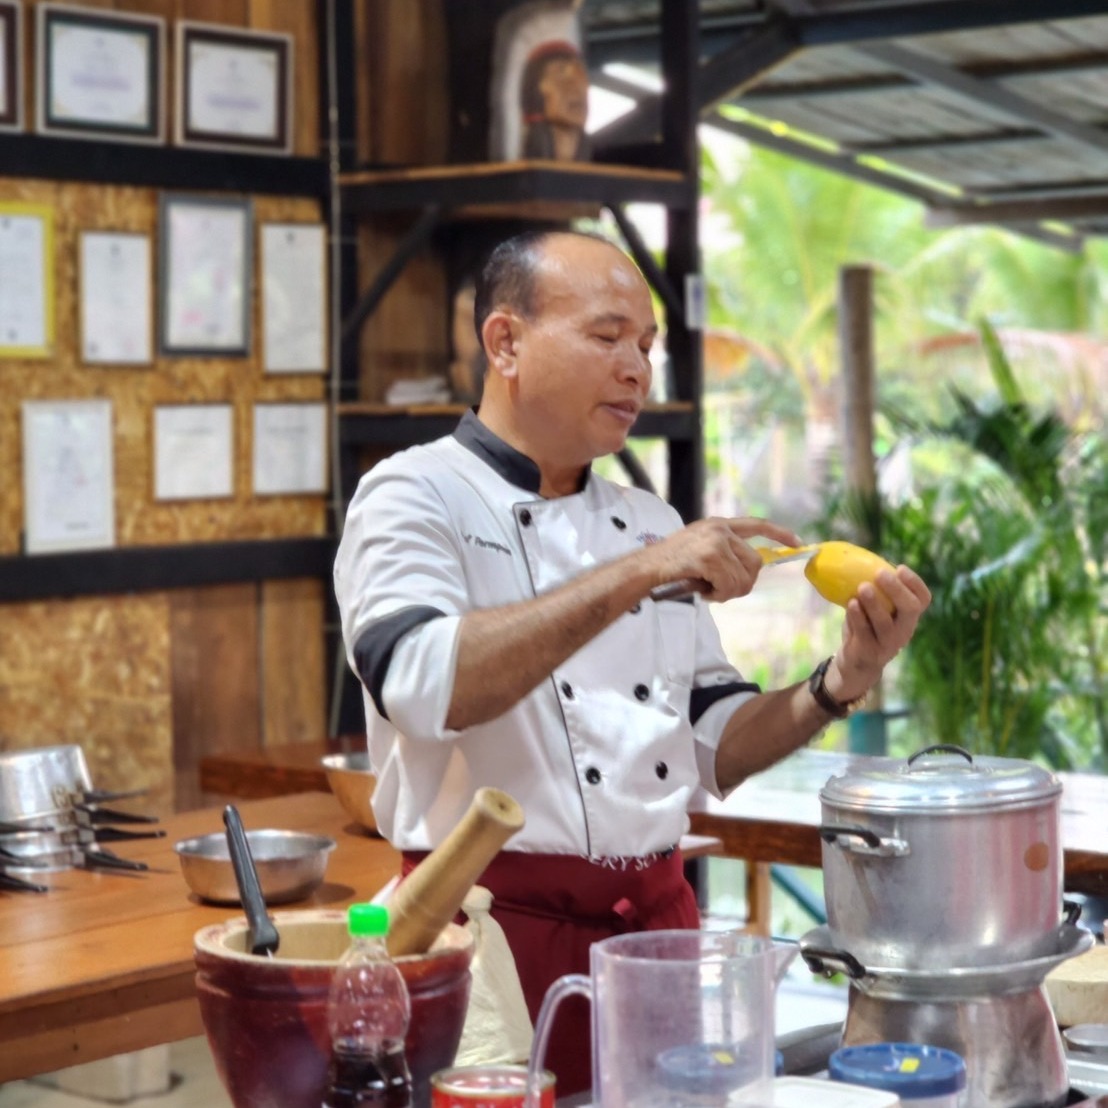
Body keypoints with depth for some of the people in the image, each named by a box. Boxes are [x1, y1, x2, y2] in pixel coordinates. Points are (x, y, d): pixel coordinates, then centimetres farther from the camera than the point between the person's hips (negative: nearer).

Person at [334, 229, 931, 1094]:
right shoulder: (415, 497, -5)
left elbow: (712, 750, 13)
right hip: (498, 924, -6)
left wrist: (843, 682, -4)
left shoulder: (647, 522, 13)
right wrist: (637, 575, -25)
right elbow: (424, 684, -26)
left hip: (660, 920, 6)